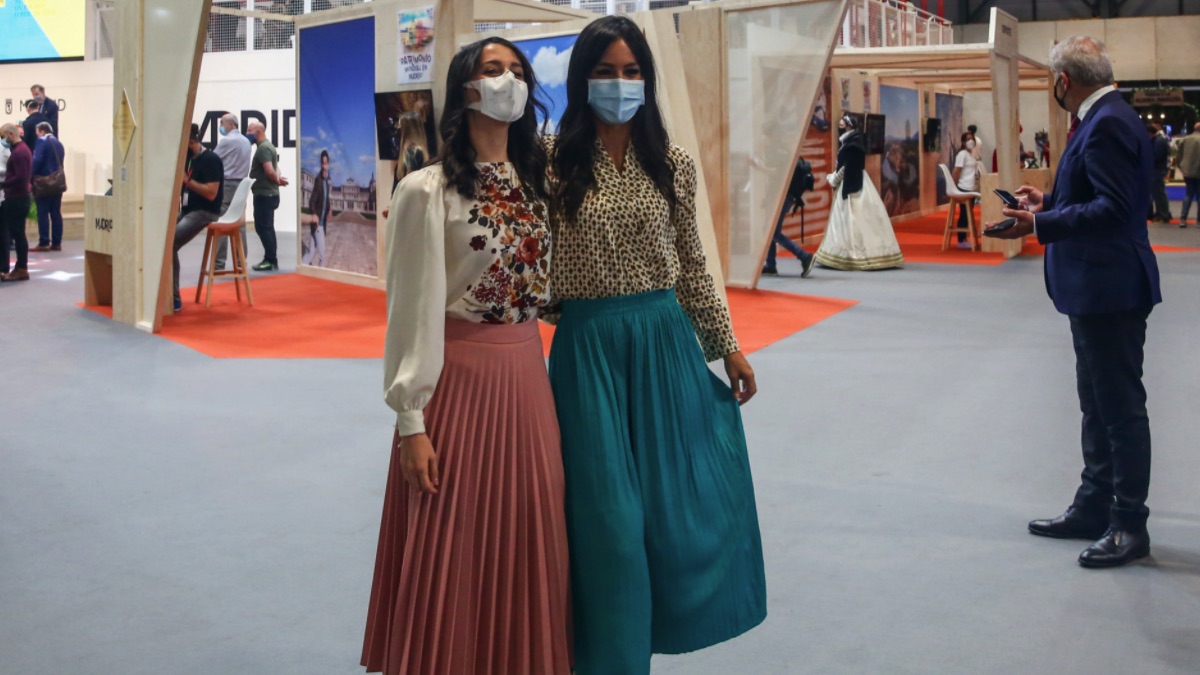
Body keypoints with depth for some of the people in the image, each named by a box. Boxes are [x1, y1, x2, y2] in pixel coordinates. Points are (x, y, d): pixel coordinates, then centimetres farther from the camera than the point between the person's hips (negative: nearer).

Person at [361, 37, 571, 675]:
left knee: (526, 542, 12)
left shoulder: (537, 183, 10)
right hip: (460, 376, -5)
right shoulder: (427, 190, -9)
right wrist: (411, 419, -12)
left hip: (529, 377, 6)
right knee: (451, 552, 3)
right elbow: (414, 308, -10)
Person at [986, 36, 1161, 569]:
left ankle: (1129, 525, 8)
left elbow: (1114, 208, -26)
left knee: (1121, 407, -2)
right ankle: (1093, 508, 28)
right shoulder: (1105, 119, 12)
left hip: (1110, 289, -11)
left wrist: (1040, 224, -25)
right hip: (1096, 289, 11)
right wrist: (1049, 202, 16)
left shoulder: (1107, 125, -19)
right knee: (1098, 405, 17)